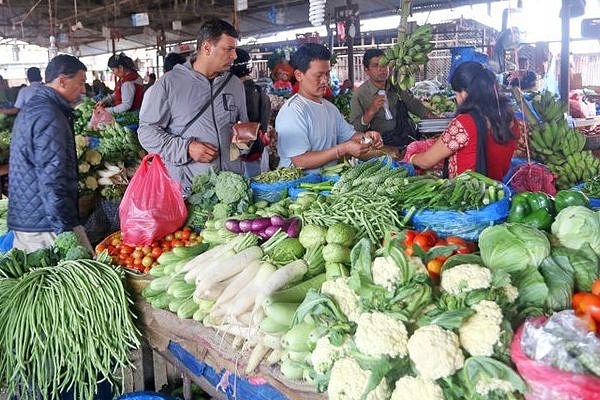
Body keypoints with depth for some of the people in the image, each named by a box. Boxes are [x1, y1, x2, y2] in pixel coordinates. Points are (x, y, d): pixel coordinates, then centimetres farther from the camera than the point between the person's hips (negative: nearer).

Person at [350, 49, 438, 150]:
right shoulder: (359, 95, -2)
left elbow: (415, 105, 22)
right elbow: (354, 129, -5)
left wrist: (435, 118, 9)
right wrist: (370, 112, -18)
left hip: (410, 138, 5)